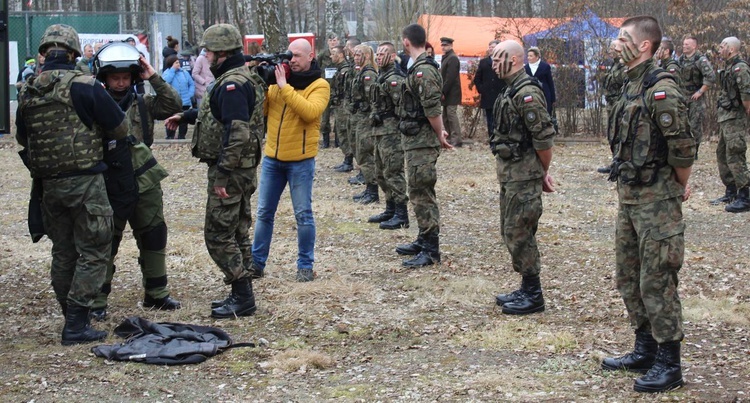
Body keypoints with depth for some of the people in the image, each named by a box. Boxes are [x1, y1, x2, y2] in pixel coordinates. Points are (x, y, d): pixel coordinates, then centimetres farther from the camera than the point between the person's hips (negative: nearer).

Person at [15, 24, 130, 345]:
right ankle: (77, 325, -3)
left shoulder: (27, 92, 5)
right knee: (93, 252, 1)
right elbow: (120, 129, -5)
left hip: (49, 183, 6)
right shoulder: (83, 86, -12)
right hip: (85, 181, -6)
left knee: (63, 252, 16)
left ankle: (71, 318, 22)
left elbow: (22, 137, 18)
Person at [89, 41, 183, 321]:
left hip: (145, 183, 4)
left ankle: (156, 294, 27)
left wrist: (153, 78, -9)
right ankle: (97, 301, 8)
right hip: (109, 185, -4)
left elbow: (173, 105, -4)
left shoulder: (142, 104, 7)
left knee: (153, 239, 13)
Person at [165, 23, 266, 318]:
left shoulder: (233, 84, -20)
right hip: (241, 170, 11)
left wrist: (222, 172, -27)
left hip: (229, 171, -11)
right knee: (237, 233, 15)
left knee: (218, 235, -5)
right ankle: (242, 295, 22)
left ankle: (242, 298, -2)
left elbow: (236, 132, -28)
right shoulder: (242, 78, 14)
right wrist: (185, 116, 36)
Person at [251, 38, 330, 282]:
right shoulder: (277, 79, 8)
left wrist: (284, 87, -23)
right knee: (264, 213, 9)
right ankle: (257, 262, 17)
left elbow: (310, 112, -23)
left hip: (301, 160, -4)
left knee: (303, 214, 2)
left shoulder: (319, 86, -5)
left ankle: (305, 266, 12)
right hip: (272, 158, 4)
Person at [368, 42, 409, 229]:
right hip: (380, 131, 11)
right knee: (381, 173, 16)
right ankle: (390, 210, 25)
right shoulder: (382, 77, 17)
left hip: (391, 132, -11)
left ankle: (401, 215, -5)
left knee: (393, 173, -9)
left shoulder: (394, 79, -15)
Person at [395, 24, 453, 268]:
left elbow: (433, 109, -21)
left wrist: (439, 136, -11)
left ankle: (431, 251, -4)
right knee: (420, 193, 17)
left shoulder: (423, 71, -18)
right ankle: (424, 241, 28)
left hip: (421, 142, -11)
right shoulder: (420, 68, 14)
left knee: (422, 194, -7)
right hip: (415, 140, 11)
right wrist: (439, 131, 12)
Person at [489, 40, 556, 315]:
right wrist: (542, 172, 14)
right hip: (510, 175, 10)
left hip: (523, 176, -10)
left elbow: (544, 138, -21)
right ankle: (527, 290, 24)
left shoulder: (527, 93, -19)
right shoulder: (512, 91, 14)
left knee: (518, 233, -5)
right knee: (510, 232, 15)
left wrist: (543, 172, -7)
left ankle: (533, 296, 4)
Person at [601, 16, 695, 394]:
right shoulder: (630, 86, 11)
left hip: (656, 202, -10)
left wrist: (679, 188, -7)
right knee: (629, 278, 17)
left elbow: (682, 147, -21)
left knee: (657, 282, -4)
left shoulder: (661, 90, -19)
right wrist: (624, 187, 12)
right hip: (628, 197, 10)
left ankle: (668, 365, 5)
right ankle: (645, 350, 29)